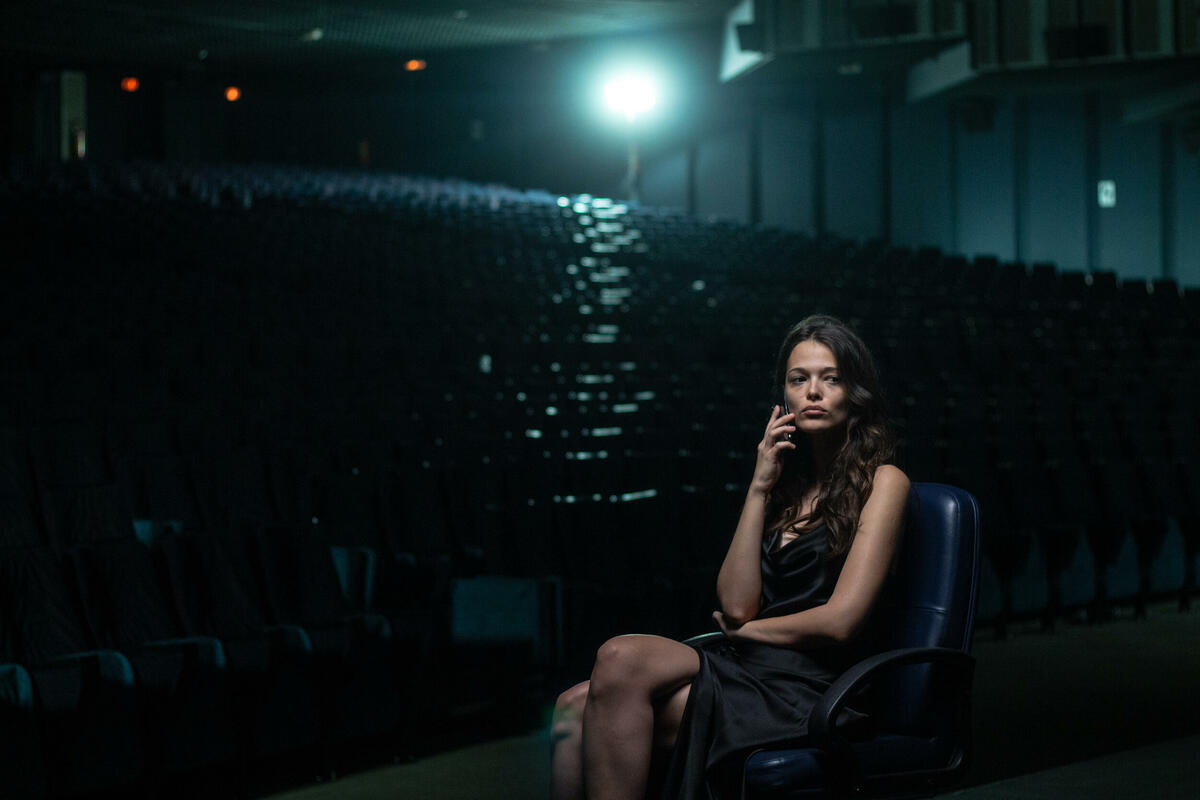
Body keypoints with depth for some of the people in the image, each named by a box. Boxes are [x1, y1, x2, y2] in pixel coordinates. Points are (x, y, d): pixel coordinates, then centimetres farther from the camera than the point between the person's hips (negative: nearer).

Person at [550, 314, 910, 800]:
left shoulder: (881, 482, 2)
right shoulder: (788, 482, 20)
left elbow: (839, 621, -9)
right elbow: (736, 605, 6)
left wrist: (746, 631, 5)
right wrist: (759, 489, 4)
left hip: (813, 686, -6)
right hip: (749, 669, 6)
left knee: (621, 659, -27)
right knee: (577, 706, -19)